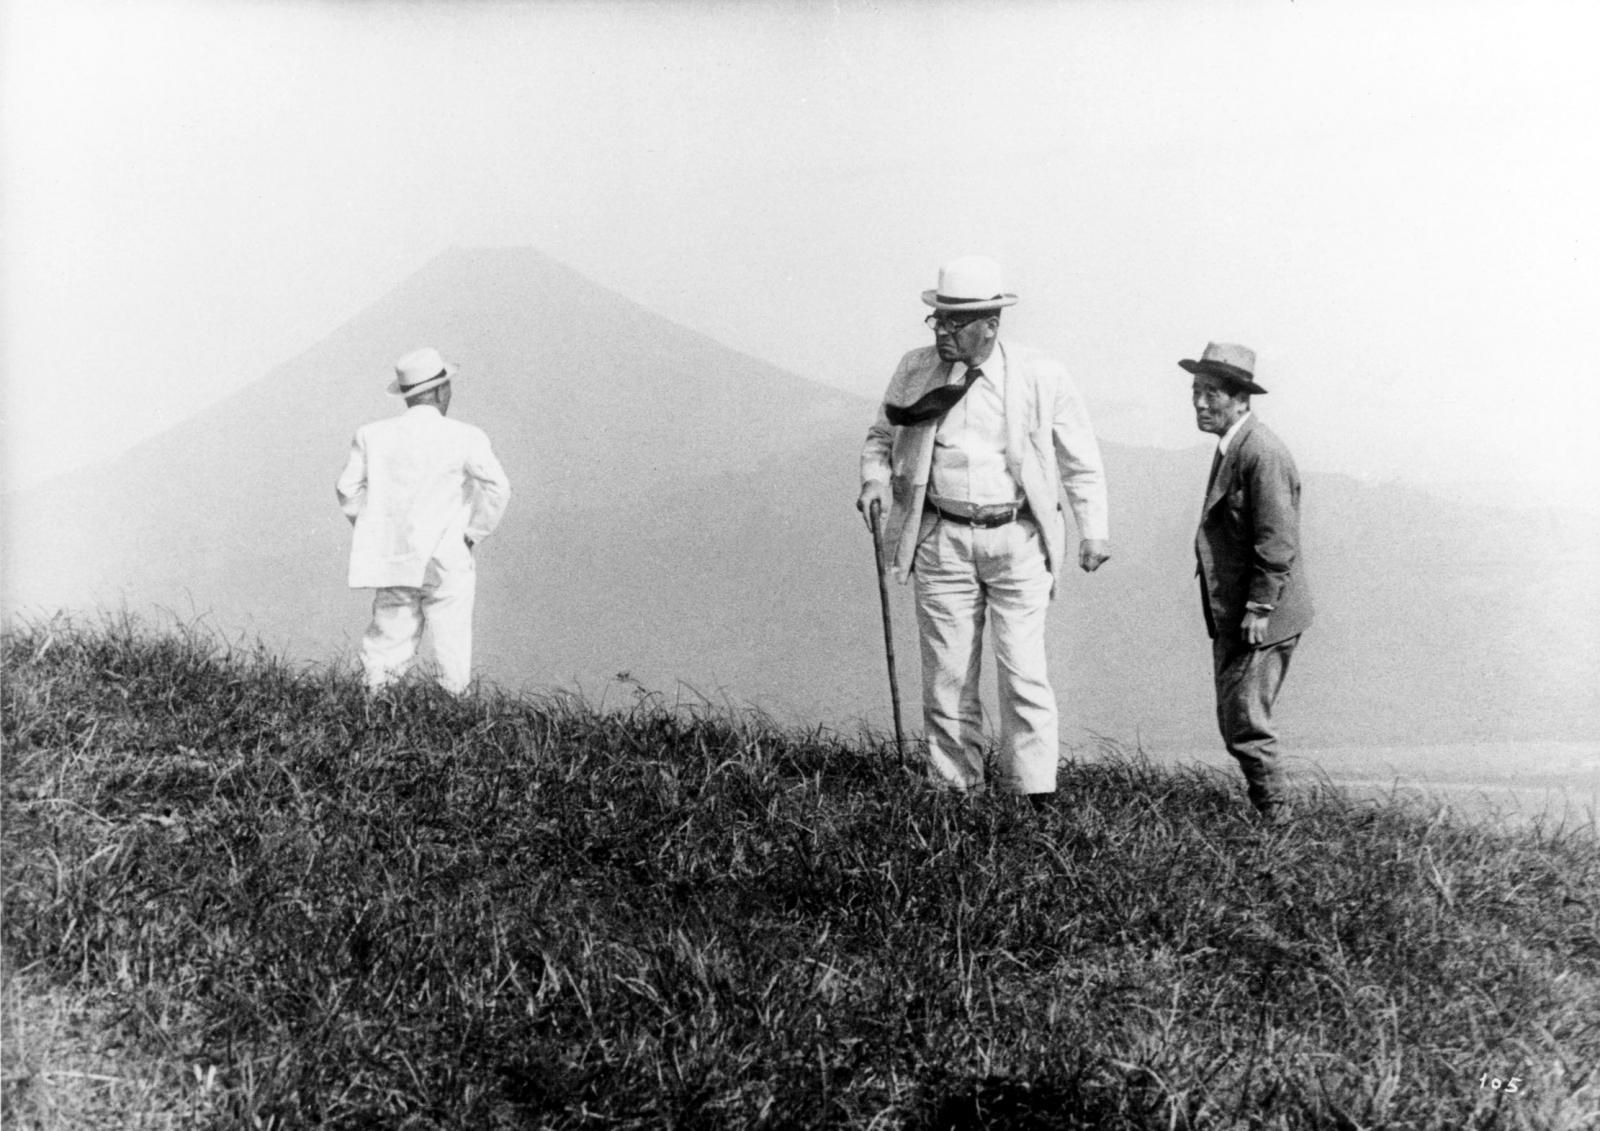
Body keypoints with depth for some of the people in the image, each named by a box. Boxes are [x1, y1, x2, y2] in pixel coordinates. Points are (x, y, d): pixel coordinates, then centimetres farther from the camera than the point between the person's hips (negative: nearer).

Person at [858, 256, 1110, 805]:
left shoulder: (1041, 377, -2)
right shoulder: (915, 370, 4)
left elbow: (1081, 461, 6)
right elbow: (881, 436, 19)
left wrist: (1093, 531, -4)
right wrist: (875, 478, -3)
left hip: (1018, 538, -2)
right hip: (941, 538, 2)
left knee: (1022, 671, -7)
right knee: (947, 672, 3)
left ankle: (1037, 794, 0)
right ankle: (953, 790, 13)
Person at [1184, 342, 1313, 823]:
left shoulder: (1263, 454, -18)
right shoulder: (1230, 448, 14)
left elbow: (1277, 542, -21)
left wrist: (1259, 608, -21)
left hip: (1260, 618, -10)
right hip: (1231, 615, 10)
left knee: (1246, 724, -6)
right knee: (1234, 722, 14)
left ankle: (1275, 818, 5)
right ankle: (1262, 810, 23)